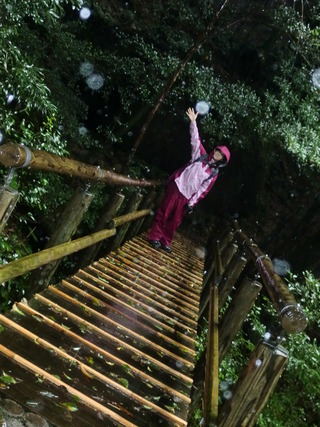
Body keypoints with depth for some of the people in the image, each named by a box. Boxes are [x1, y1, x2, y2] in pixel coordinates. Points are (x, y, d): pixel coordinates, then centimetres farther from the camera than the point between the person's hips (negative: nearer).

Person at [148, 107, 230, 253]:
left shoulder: (214, 173, 5)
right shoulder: (200, 155, 6)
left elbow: (203, 189, 2)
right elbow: (195, 139, 0)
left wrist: (192, 203, -5)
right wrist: (193, 122, -10)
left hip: (187, 196, 1)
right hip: (177, 185, -1)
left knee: (175, 220, 5)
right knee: (164, 212, -2)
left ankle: (165, 241, 17)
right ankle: (154, 237, 8)